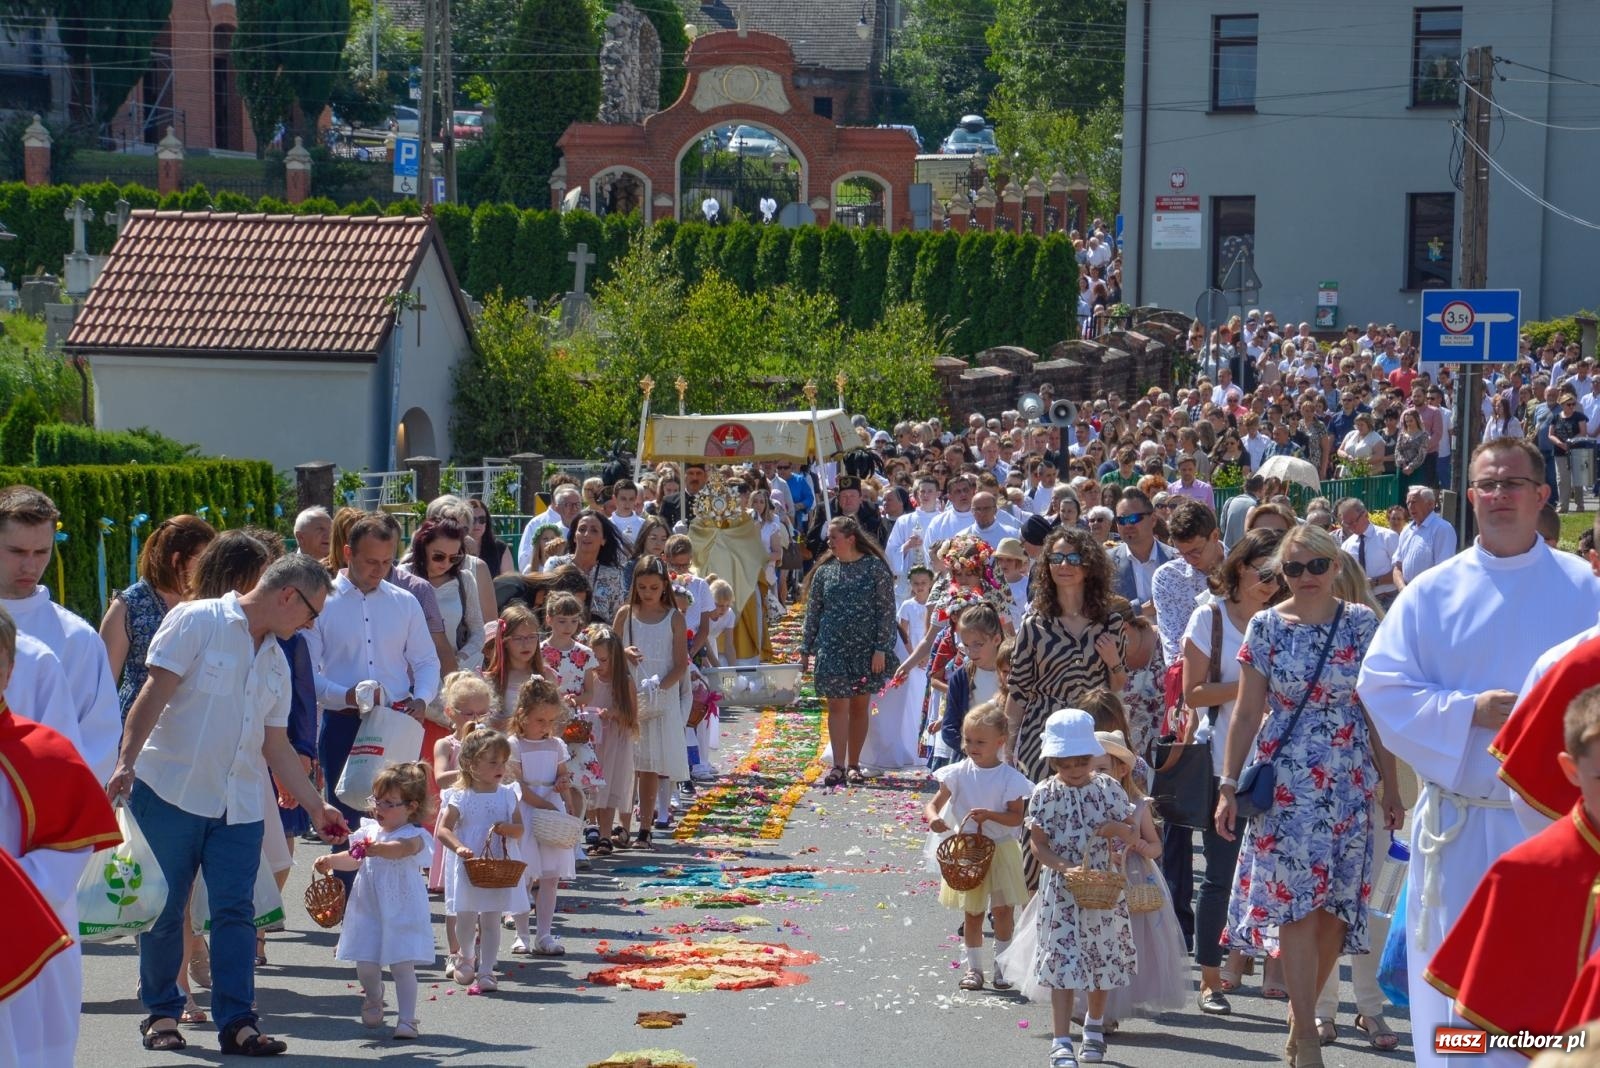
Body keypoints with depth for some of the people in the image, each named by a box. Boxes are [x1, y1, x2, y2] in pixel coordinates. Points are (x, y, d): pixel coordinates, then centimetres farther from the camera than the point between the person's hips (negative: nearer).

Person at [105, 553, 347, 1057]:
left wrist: (317, 806, 17)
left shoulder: (276, 661, 16)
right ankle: (161, 1014, 15)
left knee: (235, 911, -2)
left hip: (240, 806, 6)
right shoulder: (195, 622, -5)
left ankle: (237, 1021, -3)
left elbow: (277, 746, 19)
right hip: (171, 793, -6)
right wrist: (126, 761, -21)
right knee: (164, 908, 3)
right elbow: (155, 693, -12)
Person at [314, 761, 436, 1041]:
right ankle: (373, 1000, 36)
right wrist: (331, 860, 2)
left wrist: (374, 848, -52)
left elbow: (400, 849, -35)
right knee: (365, 964, 7)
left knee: (402, 965, -7)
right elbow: (354, 860, 21)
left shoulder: (413, 835, -12)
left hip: (400, 913, -6)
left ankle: (406, 1018, 0)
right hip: (368, 910, 6)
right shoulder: (370, 831, 9)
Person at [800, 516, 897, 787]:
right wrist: (806, 649, 6)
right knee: (837, 705, -5)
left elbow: (886, 610, -6)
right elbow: (813, 612, 10)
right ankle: (838, 765, -8)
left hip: (865, 649, -1)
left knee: (860, 706, 6)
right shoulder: (824, 571, 5)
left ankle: (854, 765, 15)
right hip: (832, 649, 1)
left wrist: (881, 649, -11)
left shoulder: (875, 568, -4)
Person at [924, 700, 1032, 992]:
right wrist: (933, 818, -26)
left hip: (1001, 850, -2)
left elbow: (1016, 817, -11)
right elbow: (933, 804, -4)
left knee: (1003, 909, -1)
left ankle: (1002, 965, 15)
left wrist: (989, 814, -26)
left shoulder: (1010, 777, -9)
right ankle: (974, 967, 21)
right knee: (972, 913, 9)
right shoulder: (958, 773, -4)